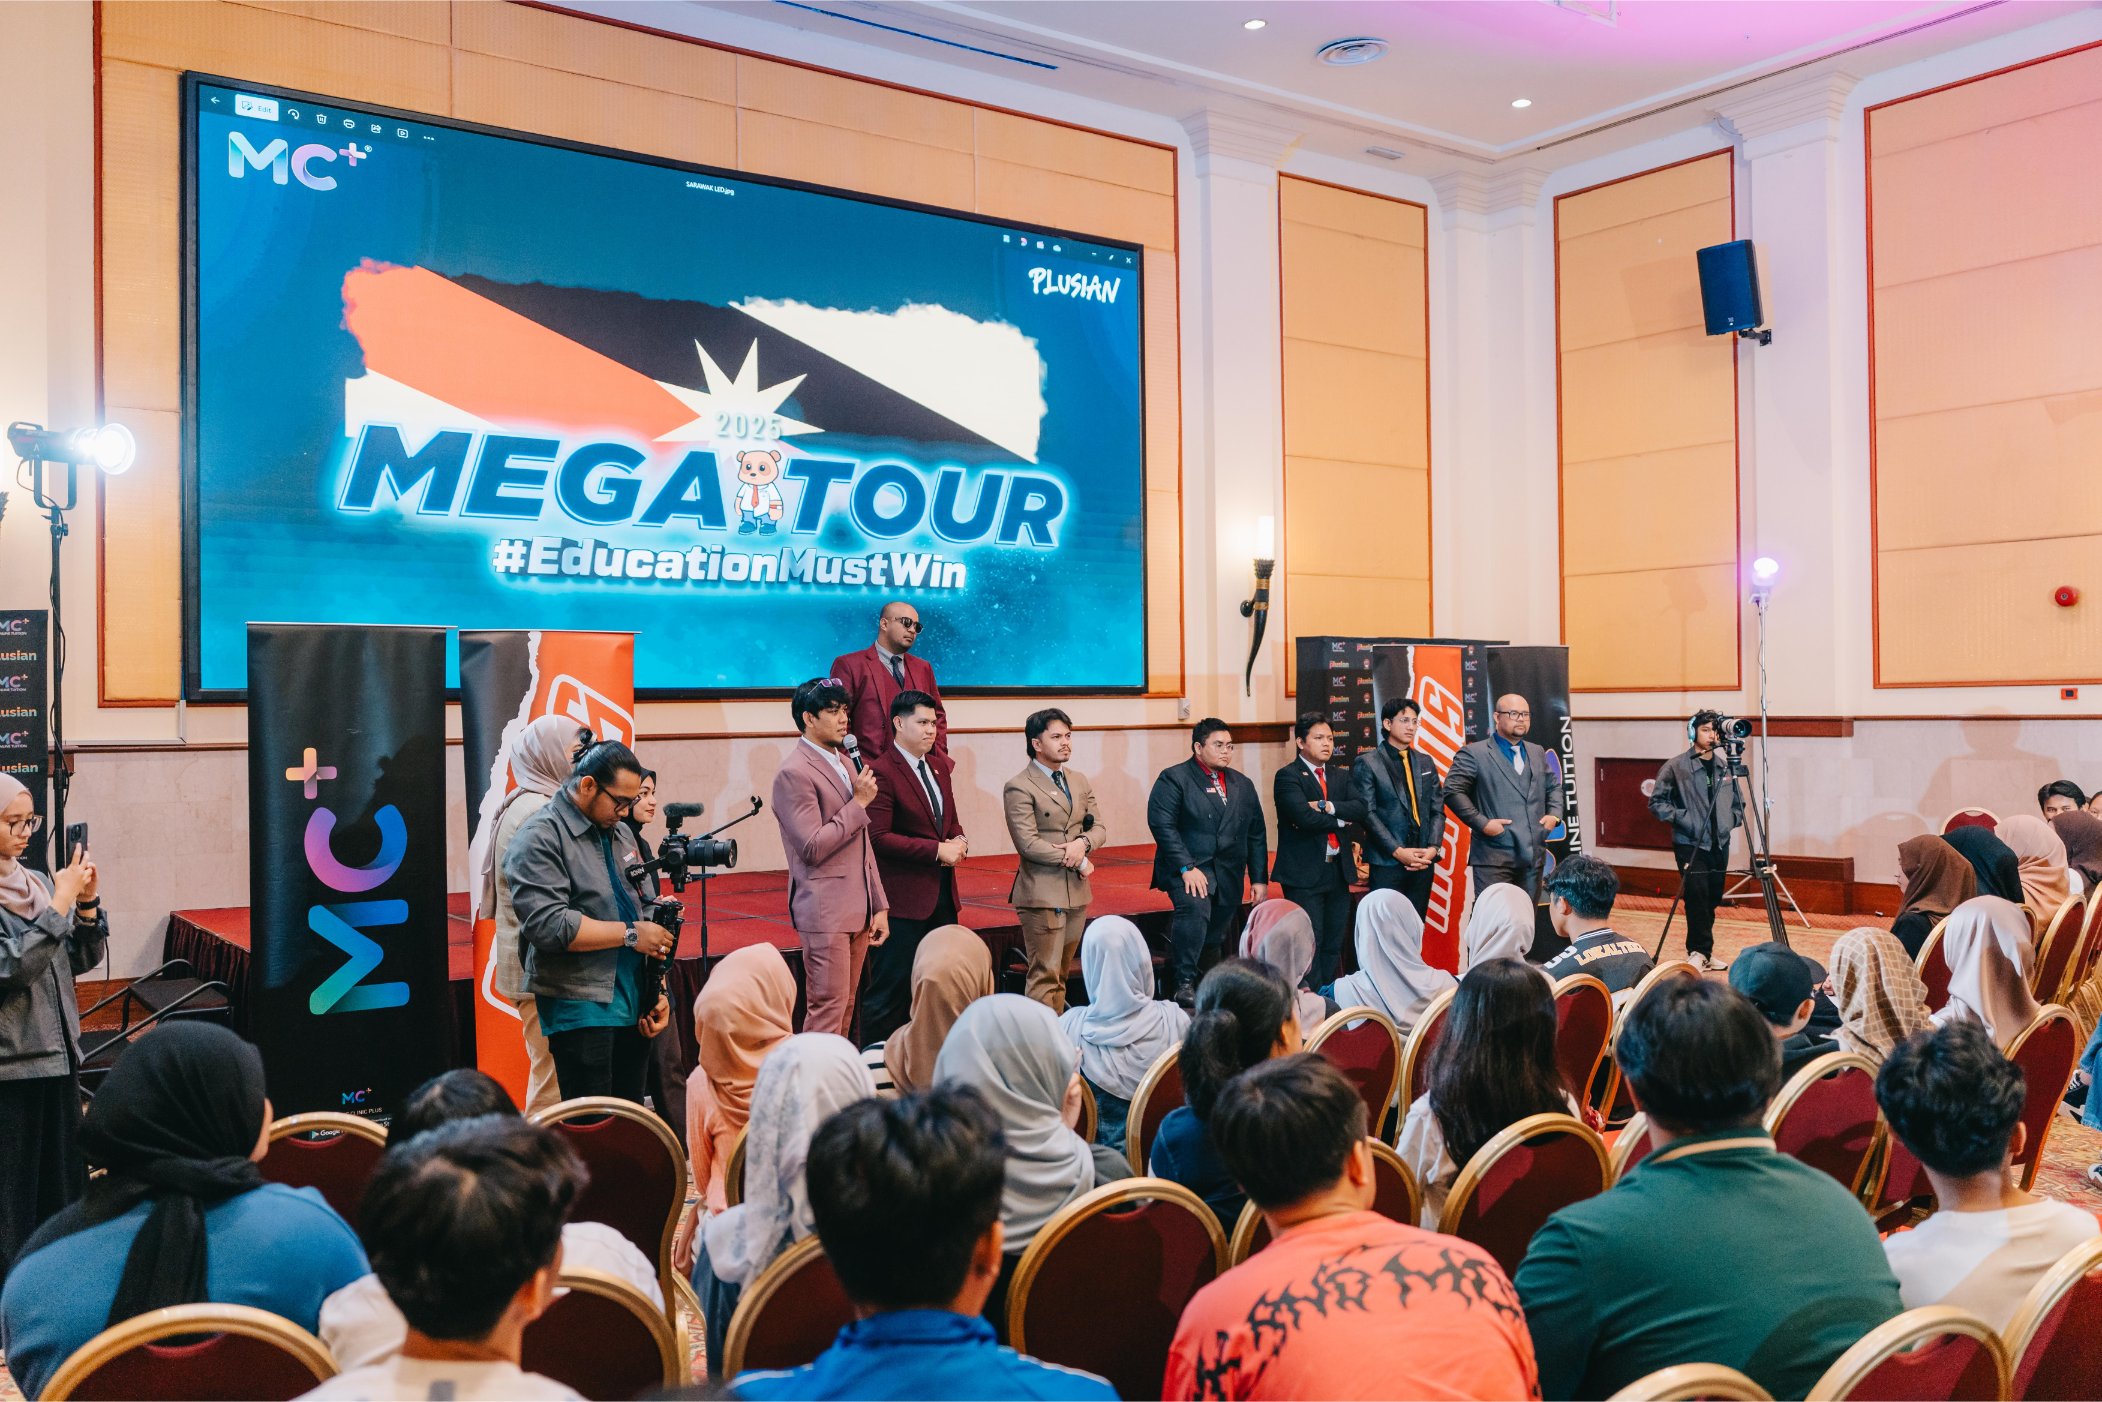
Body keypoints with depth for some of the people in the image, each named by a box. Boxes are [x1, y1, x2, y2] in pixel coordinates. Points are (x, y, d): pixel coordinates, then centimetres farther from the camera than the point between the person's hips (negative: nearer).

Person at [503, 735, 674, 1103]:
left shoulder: (615, 834, 16)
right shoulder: (540, 837, -9)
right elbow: (548, 925, -21)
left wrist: (657, 993, 12)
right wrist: (630, 934, -15)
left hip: (634, 1009, 7)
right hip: (581, 1011, -7)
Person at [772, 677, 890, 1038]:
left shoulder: (846, 764, 16)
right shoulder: (794, 773, -12)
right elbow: (812, 847, -18)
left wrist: (880, 906, 15)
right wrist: (859, 802, -14)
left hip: (858, 909, 8)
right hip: (825, 911, -8)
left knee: (845, 1009, 10)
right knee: (827, 1008, -7)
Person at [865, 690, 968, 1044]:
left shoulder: (940, 766, 14)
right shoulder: (882, 772, -13)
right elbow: (879, 837, -19)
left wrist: (959, 840, 0)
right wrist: (937, 850, -19)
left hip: (943, 892, 8)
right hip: (904, 897, -8)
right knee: (891, 987, -2)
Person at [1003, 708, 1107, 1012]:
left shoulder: (1079, 781, 15)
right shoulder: (1019, 788, -8)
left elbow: (1099, 828, 14)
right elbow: (1028, 844, -15)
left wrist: (1083, 843, -10)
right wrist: (1077, 862, -10)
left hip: (1077, 891, 7)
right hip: (1042, 893, -7)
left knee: (1061, 973, 11)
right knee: (1045, 975, -7)